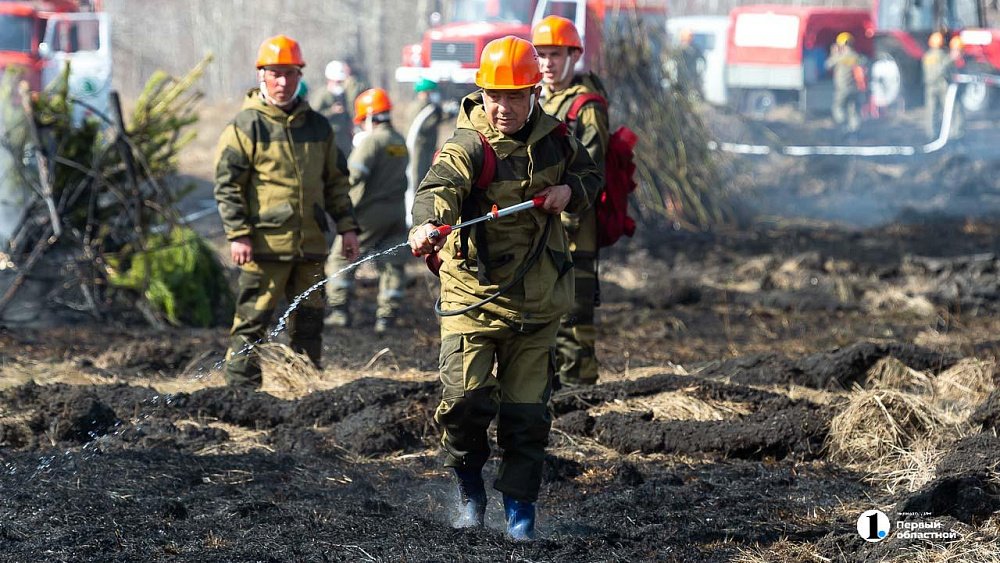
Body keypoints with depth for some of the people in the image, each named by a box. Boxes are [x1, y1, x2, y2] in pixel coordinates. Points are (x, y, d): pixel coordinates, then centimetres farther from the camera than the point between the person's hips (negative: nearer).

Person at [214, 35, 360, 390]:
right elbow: (227, 184, -5)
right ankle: (241, 390, -3)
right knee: (252, 321, -6)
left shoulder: (317, 126, 14)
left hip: (311, 243, 5)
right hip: (265, 244, -5)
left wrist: (347, 227, 13)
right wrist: (238, 234, -13)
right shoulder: (246, 126, -3)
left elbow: (336, 181, 21)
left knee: (309, 321, 10)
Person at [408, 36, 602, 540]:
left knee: (526, 410, 3)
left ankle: (519, 503, 18)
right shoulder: (469, 145, -13)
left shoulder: (553, 139, 3)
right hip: (473, 291, -3)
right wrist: (426, 223, -55)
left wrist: (570, 191, -1)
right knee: (466, 396, -13)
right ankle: (469, 485, 13)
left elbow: (589, 174, 23)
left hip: (536, 299, 3)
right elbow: (441, 185, -33)